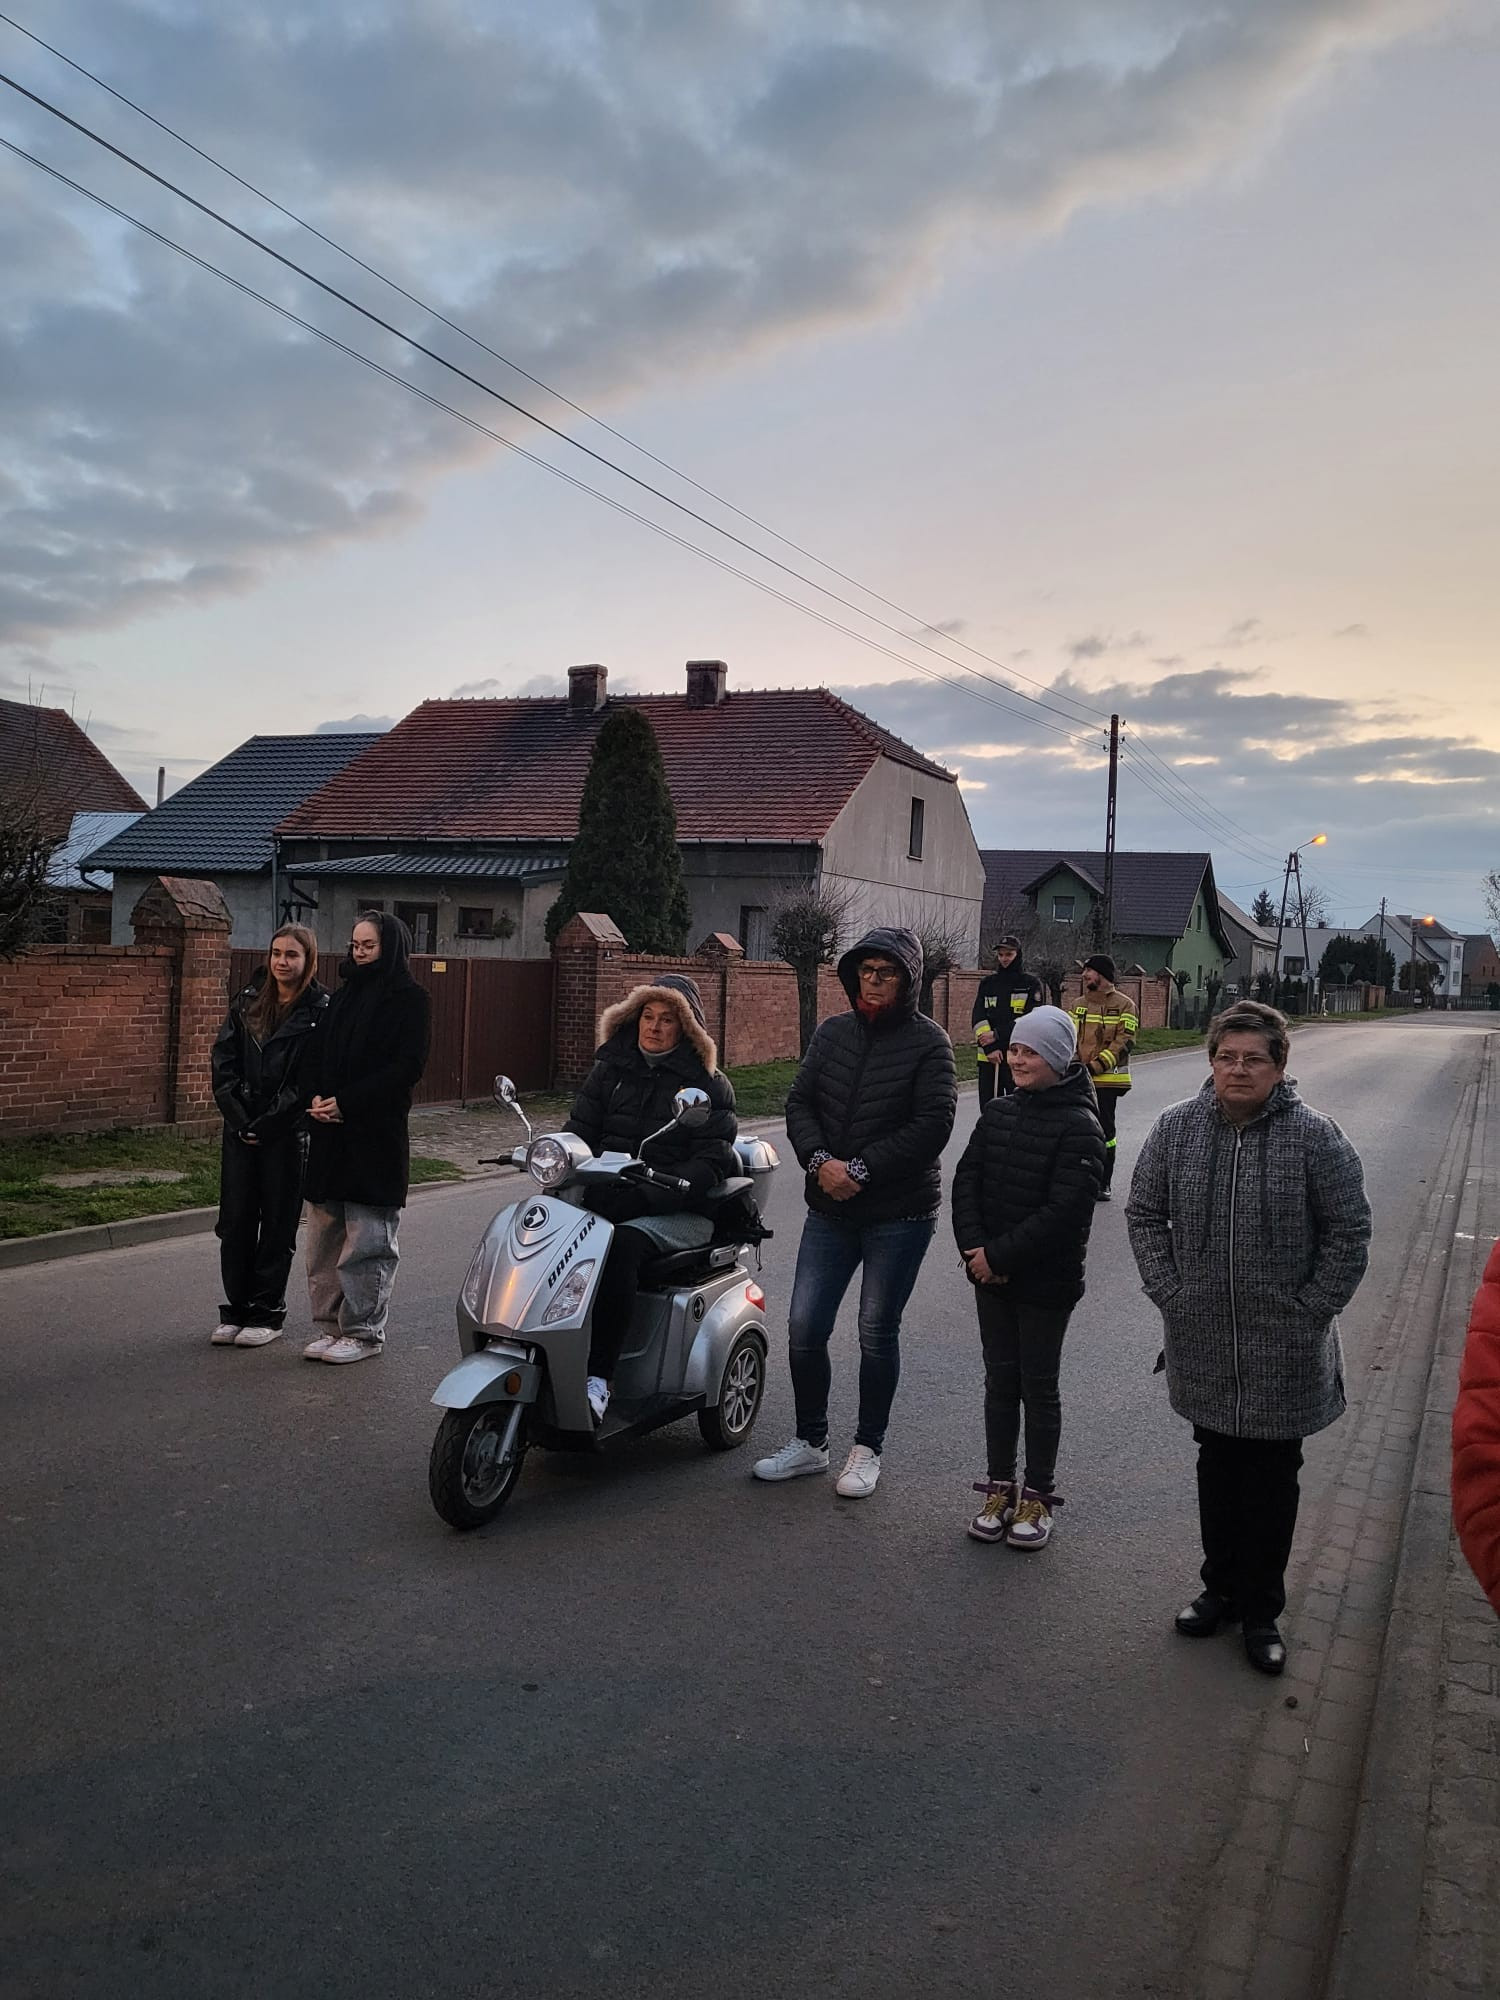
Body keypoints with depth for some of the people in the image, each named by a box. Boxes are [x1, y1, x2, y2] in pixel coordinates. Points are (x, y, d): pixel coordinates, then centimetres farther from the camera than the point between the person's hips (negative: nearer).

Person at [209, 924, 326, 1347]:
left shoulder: (319, 1011, -7)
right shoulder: (247, 1002, 8)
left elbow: (308, 1080, -12)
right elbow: (223, 1062, 4)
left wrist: (265, 1125, -14)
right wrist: (238, 1119, -7)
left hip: (287, 1134, -4)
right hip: (240, 1131, 4)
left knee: (278, 1222, 5)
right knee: (235, 1220, 7)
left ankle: (267, 1314, 16)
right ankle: (236, 1309, 20)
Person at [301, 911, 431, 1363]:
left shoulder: (409, 999, -5)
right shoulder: (344, 995, 16)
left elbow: (406, 1067, -13)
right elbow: (321, 1054, 18)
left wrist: (347, 1102, -16)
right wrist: (318, 1096, -2)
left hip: (376, 1134, -7)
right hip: (331, 1131, 7)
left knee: (367, 1241, -1)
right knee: (324, 1238, 11)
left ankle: (364, 1331, 9)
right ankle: (329, 1325, 21)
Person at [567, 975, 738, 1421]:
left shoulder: (709, 1084, 3)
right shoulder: (610, 1069, 17)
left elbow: (711, 1162, -7)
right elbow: (579, 1130, 14)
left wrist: (646, 1196, -21)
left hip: (677, 1212, -4)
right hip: (605, 1199, 4)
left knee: (623, 1243, -35)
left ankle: (598, 1376, -36)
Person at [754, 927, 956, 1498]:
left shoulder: (928, 1041, -7)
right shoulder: (832, 1032, 7)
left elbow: (932, 1126, -15)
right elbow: (799, 1102, 5)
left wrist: (861, 1170, -18)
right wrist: (819, 1160, -14)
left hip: (899, 1214, -4)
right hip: (830, 1208, 4)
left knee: (877, 1334, 6)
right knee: (805, 1328, 5)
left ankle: (867, 1450, 24)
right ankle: (810, 1442, 24)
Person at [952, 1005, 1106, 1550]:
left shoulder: (1078, 1127, -14)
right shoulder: (997, 1113, 4)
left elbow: (1064, 1210, -21)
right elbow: (966, 1180, 2)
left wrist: (999, 1255, -20)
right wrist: (975, 1249, -11)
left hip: (1046, 1281, -5)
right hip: (991, 1278, 5)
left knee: (1038, 1385, 7)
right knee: (1000, 1380, 13)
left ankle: (1038, 1497, 20)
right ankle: (1001, 1488, 25)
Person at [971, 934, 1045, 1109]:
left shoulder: (1032, 983, 2)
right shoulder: (987, 983, 13)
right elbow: (978, 1018, 3)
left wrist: (997, 1035, -13)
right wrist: (990, 1048, -11)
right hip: (988, 1056, 4)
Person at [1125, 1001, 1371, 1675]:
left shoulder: (1314, 1136, -12)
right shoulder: (1176, 1128, -4)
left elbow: (1349, 1233, -5)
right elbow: (1144, 1214, 6)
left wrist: (1310, 1312, -8)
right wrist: (1169, 1293, -1)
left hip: (1284, 1354, -2)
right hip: (1203, 1347, 2)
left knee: (1272, 1480, 11)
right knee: (1217, 1468, 18)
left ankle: (1261, 1611, 27)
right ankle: (1220, 1587, 36)